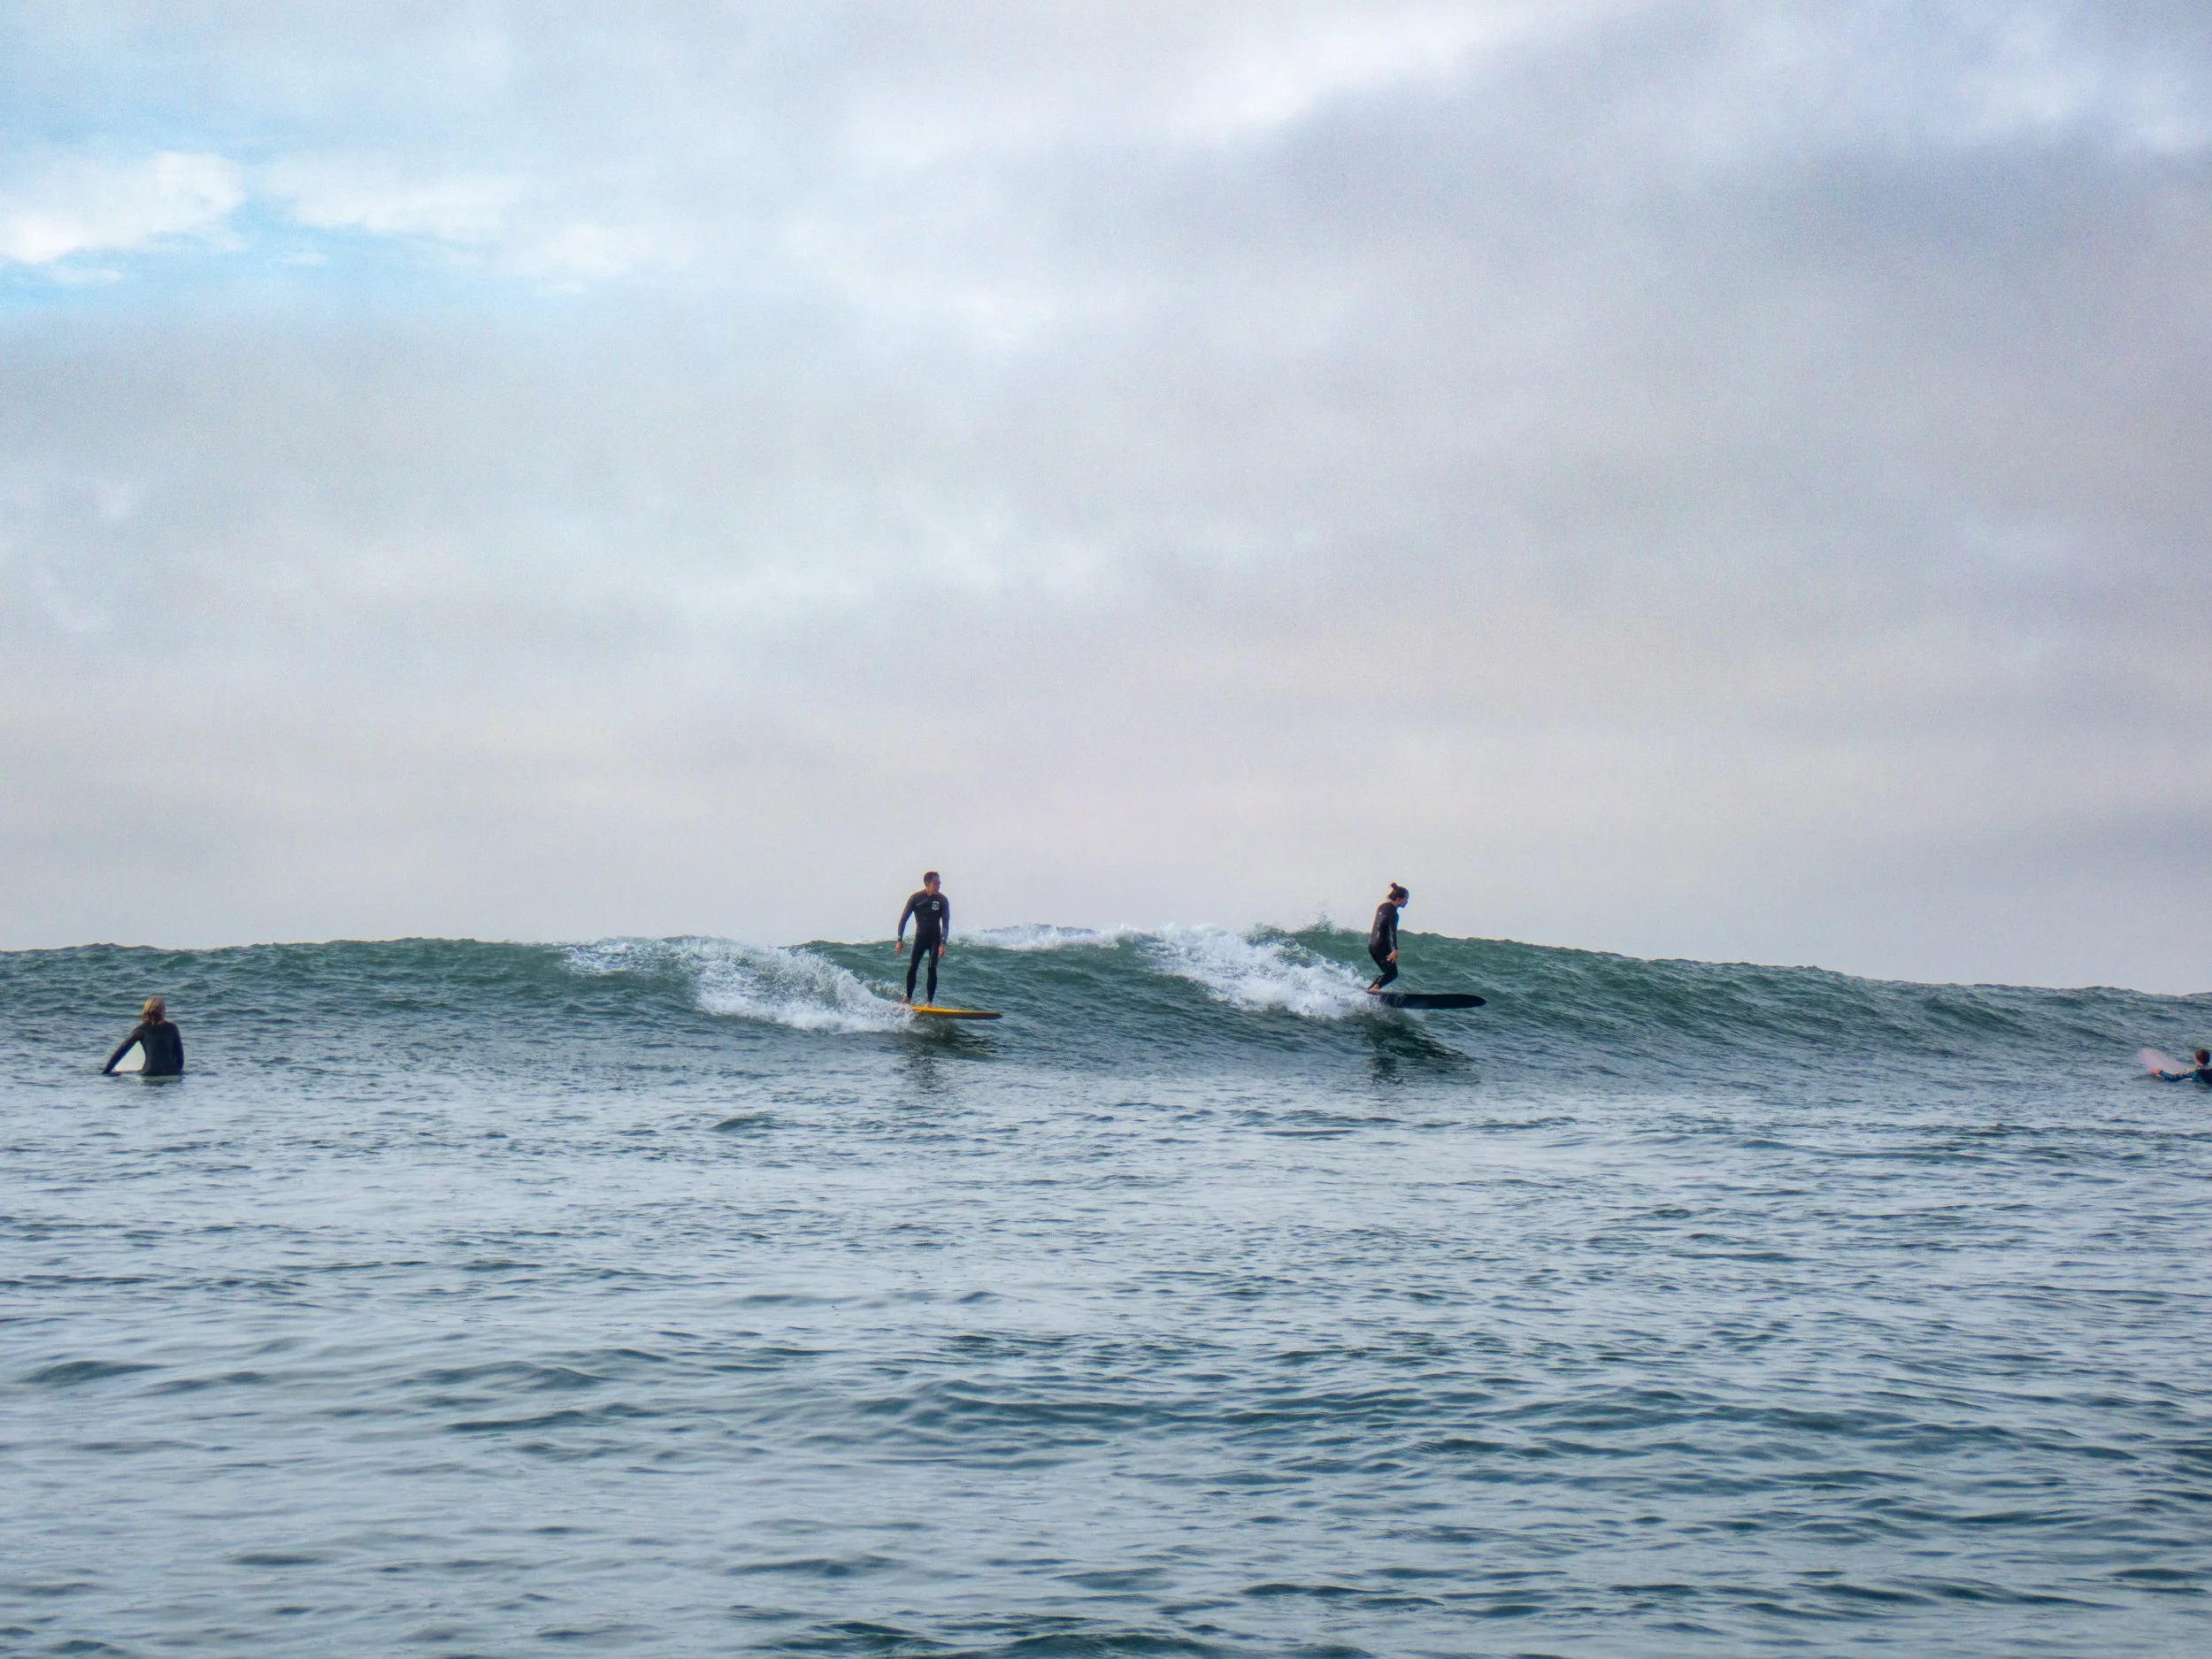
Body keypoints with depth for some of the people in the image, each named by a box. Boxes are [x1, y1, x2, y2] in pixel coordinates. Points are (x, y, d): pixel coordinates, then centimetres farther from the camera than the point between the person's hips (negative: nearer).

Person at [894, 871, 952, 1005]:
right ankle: (908, 998, 6)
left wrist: (942, 943, -19)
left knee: (932, 969, -13)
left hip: (935, 939, -1)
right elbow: (903, 919, -3)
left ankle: (929, 1001, -12)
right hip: (920, 937, 1)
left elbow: (945, 924, -8)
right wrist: (900, 940, -9)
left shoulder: (942, 900, -8)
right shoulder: (916, 898, -8)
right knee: (912, 968, -8)